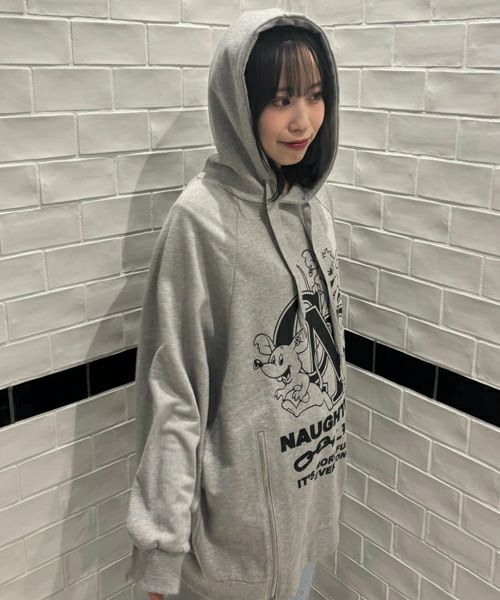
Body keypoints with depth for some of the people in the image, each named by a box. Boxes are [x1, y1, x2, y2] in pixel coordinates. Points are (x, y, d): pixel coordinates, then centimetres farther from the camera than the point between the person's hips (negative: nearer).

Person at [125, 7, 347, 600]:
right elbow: (171, 387, -18)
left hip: (315, 475, 6)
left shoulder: (316, 198, -1)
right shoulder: (201, 218, -21)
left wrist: (330, 451, 15)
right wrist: (162, 542, -16)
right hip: (241, 494, -6)